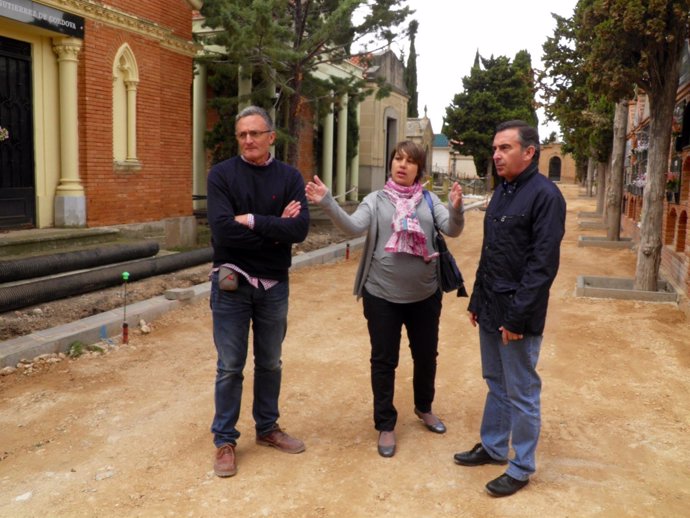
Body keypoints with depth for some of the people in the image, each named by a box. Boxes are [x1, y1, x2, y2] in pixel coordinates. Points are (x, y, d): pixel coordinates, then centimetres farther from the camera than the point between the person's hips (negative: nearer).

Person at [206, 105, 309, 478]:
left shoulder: (289, 177, 0)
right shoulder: (222, 174, -6)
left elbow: (300, 229, -14)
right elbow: (222, 229, -21)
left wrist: (252, 221, -20)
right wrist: (275, 228, -16)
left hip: (274, 284, 3)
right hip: (232, 283, -2)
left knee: (270, 363, 16)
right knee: (230, 367, 6)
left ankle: (267, 428, 34)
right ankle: (225, 440, 22)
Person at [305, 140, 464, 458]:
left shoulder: (429, 200, 2)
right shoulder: (376, 200, -2)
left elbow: (451, 230, -11)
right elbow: (354, 227, -17)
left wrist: (456, 208, -32)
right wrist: (327, 203, -32)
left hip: (425, 295, 2)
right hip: (382, 295, -2)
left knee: (426, 356, 18)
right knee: (384, 361, 7)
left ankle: (423, 408, 44)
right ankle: (385, 425, 23)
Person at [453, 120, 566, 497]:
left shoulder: (545, 195, -15)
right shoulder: (501, 191, 11)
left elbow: (543, 264, -20)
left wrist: (517, 316, -20)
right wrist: (477, 301, 15)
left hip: (517, 315, -8)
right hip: (490, 310, 8)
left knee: (521, 394, 5)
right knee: (495, 384, 20)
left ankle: (522, 468, 21)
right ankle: (492, 447, 36)